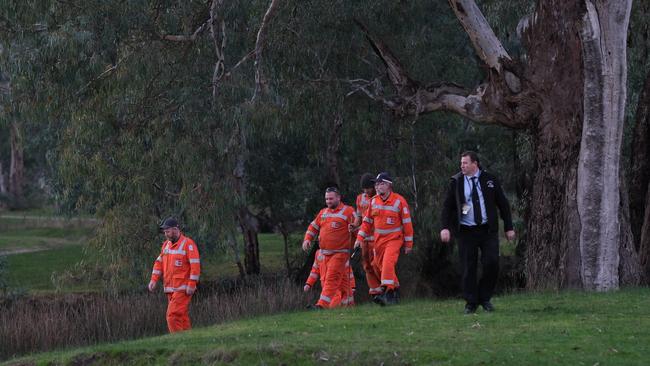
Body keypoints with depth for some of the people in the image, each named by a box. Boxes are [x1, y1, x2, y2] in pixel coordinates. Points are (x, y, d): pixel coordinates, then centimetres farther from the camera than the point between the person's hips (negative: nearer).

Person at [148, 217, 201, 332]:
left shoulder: (188, 244, -10)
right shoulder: (166, 244, 14)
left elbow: (195, 265, -15)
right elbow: (159, 263, 15)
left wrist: (191, 285, -19)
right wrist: (154, 280, 2)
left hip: (183, 289, -8)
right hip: (170, 289, 8)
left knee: (173, 316, -15)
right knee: (182, 318, 8)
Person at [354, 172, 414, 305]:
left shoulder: (399, 201, -8)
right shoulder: (373, 201, 5)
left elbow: (407, 223, -4)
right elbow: (367, 221, 12)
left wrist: (408, 244, -3)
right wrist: (360, 238, 2)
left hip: (394, 239, -6)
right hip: (378, 240, 6)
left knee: (388, 263, -24)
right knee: (378, 266, 8)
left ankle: (387, 293, -26)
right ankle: (395, 291, 24)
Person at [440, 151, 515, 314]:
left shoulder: (489, 180, 4)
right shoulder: (456, 182, 3)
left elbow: (503, 204, 9)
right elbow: (447, 206, 3)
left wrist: (509, 227, 6)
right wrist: (445, 227, -11)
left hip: (488, 229, 0)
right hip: (466, 232, 0)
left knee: (491, 264, -10)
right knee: (468, 268, 0)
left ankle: (485, 297, 9)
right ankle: (471, 303, 11)